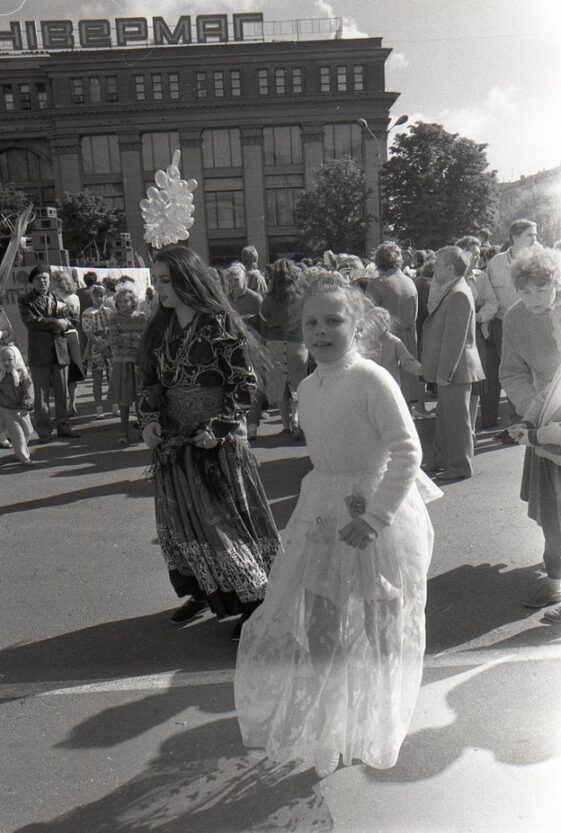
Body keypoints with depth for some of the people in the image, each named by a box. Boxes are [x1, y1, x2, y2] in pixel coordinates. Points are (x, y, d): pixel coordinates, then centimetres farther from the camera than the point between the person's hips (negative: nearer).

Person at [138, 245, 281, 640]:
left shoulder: (220, 324, -11)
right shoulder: (160, 328, 8)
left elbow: (245, 384, -11)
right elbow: (151, 380, 15)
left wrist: (218, 428, -17)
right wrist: (150, 418, 0)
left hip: (216, 439, -6)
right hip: (173, 439, 7)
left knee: (224, 516, 0)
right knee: (181, 518, 13)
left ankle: (252, 600, 15)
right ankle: (202, 592, 31)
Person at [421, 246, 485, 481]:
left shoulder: (458, 295, -18)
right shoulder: (449, 291, 13)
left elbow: (455, 338, -22)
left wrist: (444, 372, -22)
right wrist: (441, 371, 15)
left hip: (455, 368, -10)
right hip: (447, 368, 10)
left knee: (456, 419, 1)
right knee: (444, 416, 18)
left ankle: (460, 466, 12)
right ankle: (441, 459, 30)